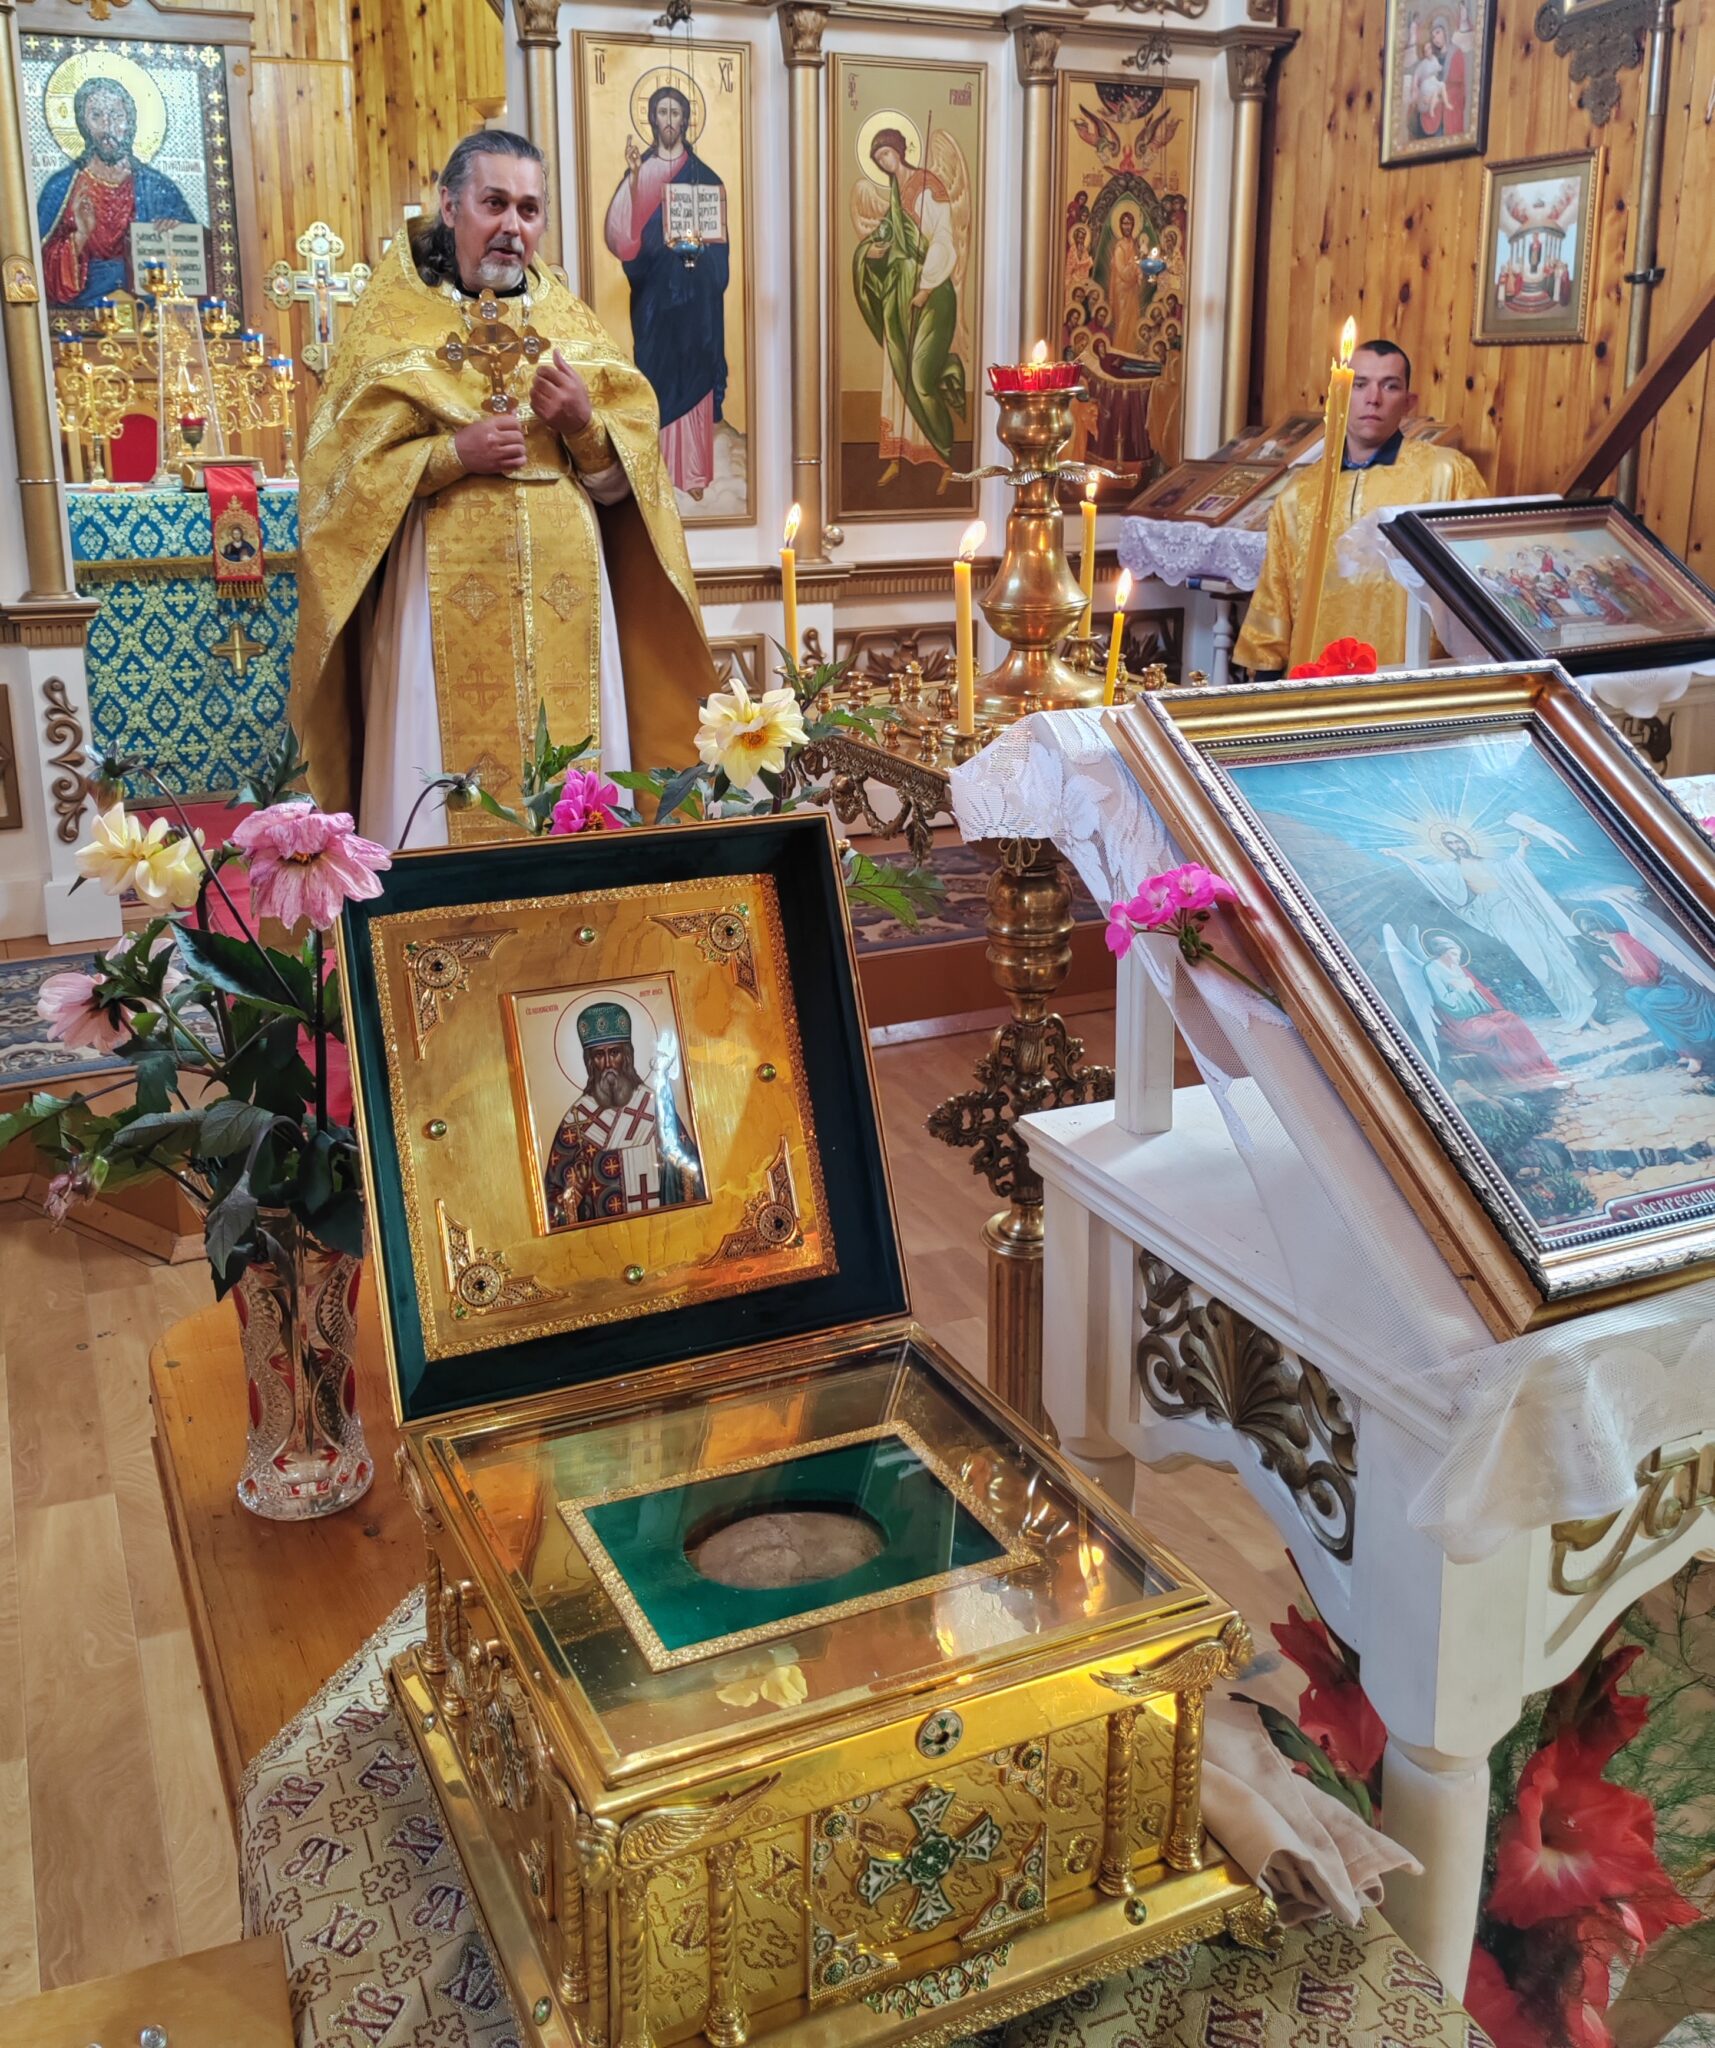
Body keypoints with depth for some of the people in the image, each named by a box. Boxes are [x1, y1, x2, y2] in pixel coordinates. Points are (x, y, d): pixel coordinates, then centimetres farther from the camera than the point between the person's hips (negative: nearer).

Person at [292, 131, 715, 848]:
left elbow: (622, 479, 10)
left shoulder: (568, 319, 15)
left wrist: (586, 427, -9)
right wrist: (452, 453, -14)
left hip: (567, 600, 3)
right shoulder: (392, 318, 6)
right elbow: (341, 467, -2)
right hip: (443, 599, -3)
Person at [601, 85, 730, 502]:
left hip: (695, 290, 0)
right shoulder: (639, 168, 5)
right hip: (653, 288, 0)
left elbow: (719, 236, 7)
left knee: (693, 372, 1)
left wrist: (699, 247, -14)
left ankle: (693, 470, 6)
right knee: (655, 369, 0)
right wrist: (633, 177, -20)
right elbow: (626, 231, -9)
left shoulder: (704, 176, 7)